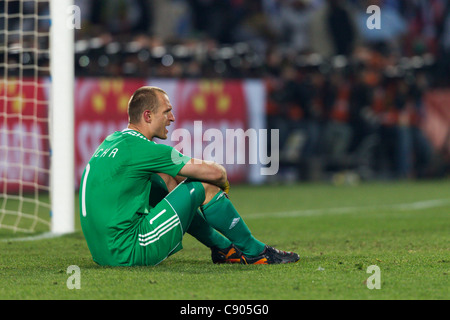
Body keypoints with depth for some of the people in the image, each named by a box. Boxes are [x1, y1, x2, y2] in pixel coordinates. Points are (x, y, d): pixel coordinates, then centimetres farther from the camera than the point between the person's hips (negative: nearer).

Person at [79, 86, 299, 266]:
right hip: (128, 254, -10)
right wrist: (223, 183, 12)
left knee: (167, 181, 26)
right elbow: (215, 173, -9)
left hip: (102, 250, 10)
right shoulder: (141, 148, -13)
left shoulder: (112, 142, 15)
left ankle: (223, 248, 33)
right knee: (205, 186, -3)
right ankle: (255, 252, 14)